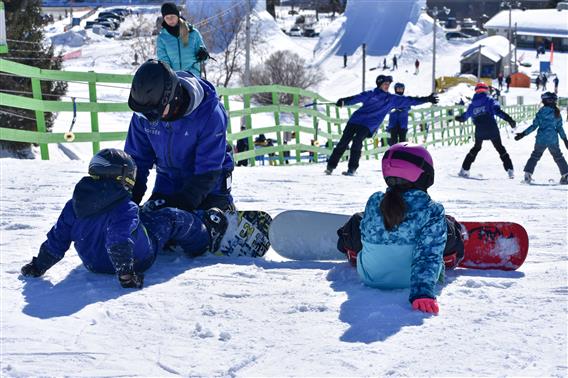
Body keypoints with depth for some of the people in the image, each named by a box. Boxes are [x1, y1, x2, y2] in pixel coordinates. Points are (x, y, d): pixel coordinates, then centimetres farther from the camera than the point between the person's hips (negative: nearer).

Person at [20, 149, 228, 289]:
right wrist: (125, 273, -36)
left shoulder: (75, 203, -7)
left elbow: (57, 239, -4)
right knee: (172, 219, 11)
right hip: (136, 259, -7)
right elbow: (120, 241, -37)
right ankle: (207, 237, 34)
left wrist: (37, 266, 5)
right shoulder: (124, 207, -26)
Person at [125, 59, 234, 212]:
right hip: (167, 182, 3)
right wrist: (130, 202, -15)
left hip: (208, 186, -3)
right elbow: (136, 158, -5)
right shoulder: (143, 114, -17)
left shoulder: (210, 114, -30)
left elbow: (208, 172, -27)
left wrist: (179, 204, -35)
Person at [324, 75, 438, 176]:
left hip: (369, 126, 0)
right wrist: (344, 101, -26)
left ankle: (352, 169, -19)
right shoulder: (370, 94, 4)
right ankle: (331, 166, 2)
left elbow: (409, 100, 13)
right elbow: (357, 98, -8)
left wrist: (426, 99, 13)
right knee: (343, 142, -5)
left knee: (357, 142, -23)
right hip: (355, 120, 0)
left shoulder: (392, 99, 10)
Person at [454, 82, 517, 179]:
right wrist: (509, 119, -20)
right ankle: (510, 170, 0)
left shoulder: (472, 104, 11)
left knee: (476, 148, 24)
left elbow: (465, 116, 24)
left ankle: (465, 169, 21)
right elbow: (498, 111, -16)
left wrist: (458, 118, 46)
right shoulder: (490, 100, -1)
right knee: (500, 149, 9)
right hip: (492, 130, -3)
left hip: (479, 131, 3)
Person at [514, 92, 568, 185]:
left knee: (535, 156, 13)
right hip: (553, 140, 2)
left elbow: (534, 126, -10)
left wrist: (523, 134, -6)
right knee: (558, 157, 17)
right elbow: (560, 128, 5)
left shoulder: (542, 111, -8)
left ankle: (528, 174, 5)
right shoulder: (557, 113, 2)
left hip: (541, 140, -2)